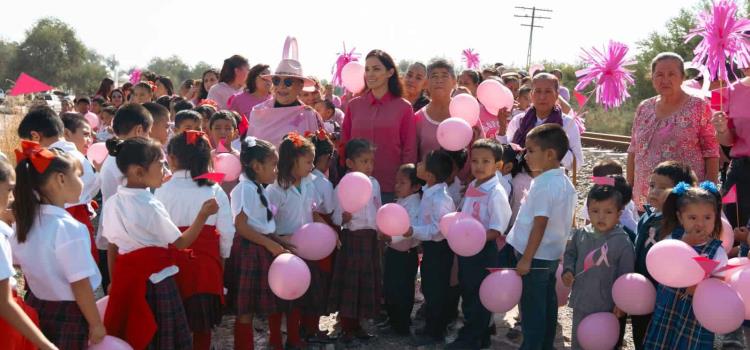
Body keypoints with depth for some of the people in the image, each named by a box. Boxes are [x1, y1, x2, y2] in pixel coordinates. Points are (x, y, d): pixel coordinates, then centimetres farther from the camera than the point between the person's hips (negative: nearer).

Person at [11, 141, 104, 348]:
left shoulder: (24, 222, -1)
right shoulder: (68, 228, -24)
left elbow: (18, 264, 11)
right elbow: (80, 285, -22)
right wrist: (96, 323, -12)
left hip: (36, 307, 7)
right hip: (69, 314, -7)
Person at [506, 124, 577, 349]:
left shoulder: (543, 185, -22)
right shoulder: (565, 182, 5)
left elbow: (539, 225, -23)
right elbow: (567, 221, 12)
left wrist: (526, 258, -19)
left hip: (536, 256, -9)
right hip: (553, 254, 9)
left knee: (532, 308, 1)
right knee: (548, 304, 17)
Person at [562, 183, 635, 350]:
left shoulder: (623, 242, -16)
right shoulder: (580, 235, -3)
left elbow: (626, 276, -12)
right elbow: (570, 254, 15)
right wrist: (568, 270, -2)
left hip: (607, 308, -4)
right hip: (581, 304, 4)